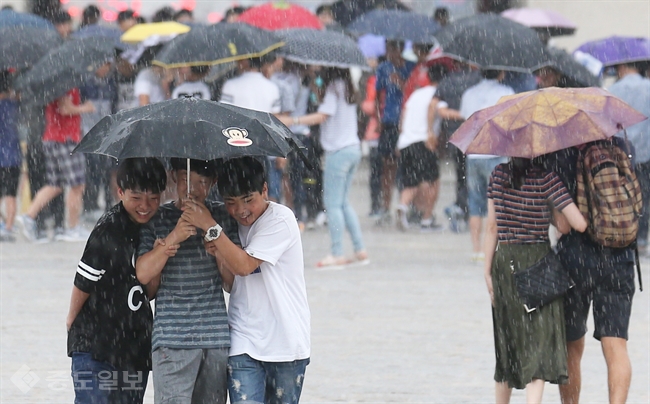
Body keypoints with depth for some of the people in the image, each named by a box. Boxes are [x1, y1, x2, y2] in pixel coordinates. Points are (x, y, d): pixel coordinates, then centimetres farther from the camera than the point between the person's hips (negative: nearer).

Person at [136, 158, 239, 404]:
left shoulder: (222, 216, 10)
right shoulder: (157, 219, 6)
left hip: (216, 337, 2)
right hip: (172, 337, -2)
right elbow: (143, 274, -3)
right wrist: (172, 238, -14)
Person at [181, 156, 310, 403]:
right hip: (244, 343, 4)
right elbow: (231, 285, 10)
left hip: (286, 343, -4)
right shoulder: (232, 226, 7)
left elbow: (244, 265, -20)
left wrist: (210, 227, -19)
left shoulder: (281, 220, -11)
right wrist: (219, 256, -9)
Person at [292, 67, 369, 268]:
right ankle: (360, 250, 13)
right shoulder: (347, 88, 14)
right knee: (343, 202, 16)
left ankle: (337, 254, -7)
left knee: (333, 204, -5)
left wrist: (293, 121, -20)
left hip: (338, 151, -9)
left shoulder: (334, 88, -11)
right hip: (353, 148, 9)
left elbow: (322, 116, -19)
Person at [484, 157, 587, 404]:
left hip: (504, 263, 4)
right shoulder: (546, 179, -10)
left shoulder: (498, 175, 2)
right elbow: (578, 224, -13)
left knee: (507, 344, 17)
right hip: (538, 263, -4)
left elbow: (492, 228, 4)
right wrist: (551, 214, 7)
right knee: (540, 341, -6)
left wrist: (488, 272, 9)